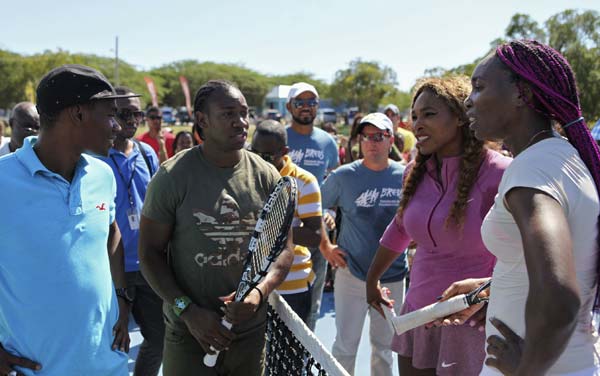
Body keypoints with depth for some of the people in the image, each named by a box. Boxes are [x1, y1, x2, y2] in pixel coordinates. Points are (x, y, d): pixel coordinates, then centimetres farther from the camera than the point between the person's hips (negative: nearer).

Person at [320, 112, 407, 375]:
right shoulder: (343, 176, -7)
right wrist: (325, 247, -2)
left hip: (393, 277, 2)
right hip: (351, 274, -1)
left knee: (384, 346, 17)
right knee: (345, 345, 7)